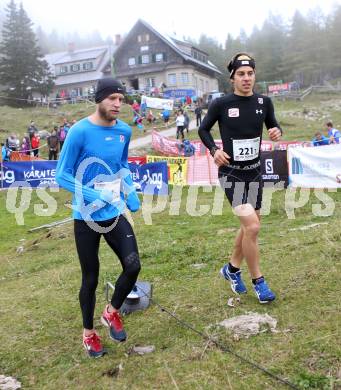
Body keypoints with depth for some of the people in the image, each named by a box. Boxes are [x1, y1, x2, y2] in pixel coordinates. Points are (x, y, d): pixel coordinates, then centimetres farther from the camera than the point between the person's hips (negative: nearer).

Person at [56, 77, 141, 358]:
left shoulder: (124, 131, 1)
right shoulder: (80, 131, -16)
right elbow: (62, 175, -13)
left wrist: (131, 194, 6)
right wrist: (96, 195, -21)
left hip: (115, 214, 4)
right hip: (87, 217, -4)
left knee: (133, 266, -5)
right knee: (91, 279, 7)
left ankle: (112, 312, 25)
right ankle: (89, 332, 33)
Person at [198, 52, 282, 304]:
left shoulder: (264, 102, -1)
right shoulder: (221, 104, -10)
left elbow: (273, 125, 14)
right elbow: (203, 129, 3)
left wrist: (277, 132, -10)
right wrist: (214, 149, -14)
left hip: (254, 172, 5)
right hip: (231, 174, -5)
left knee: (250, 225, 14)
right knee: (252, 226, -15)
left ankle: (232, 269, 37)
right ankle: (258, 282, 4)